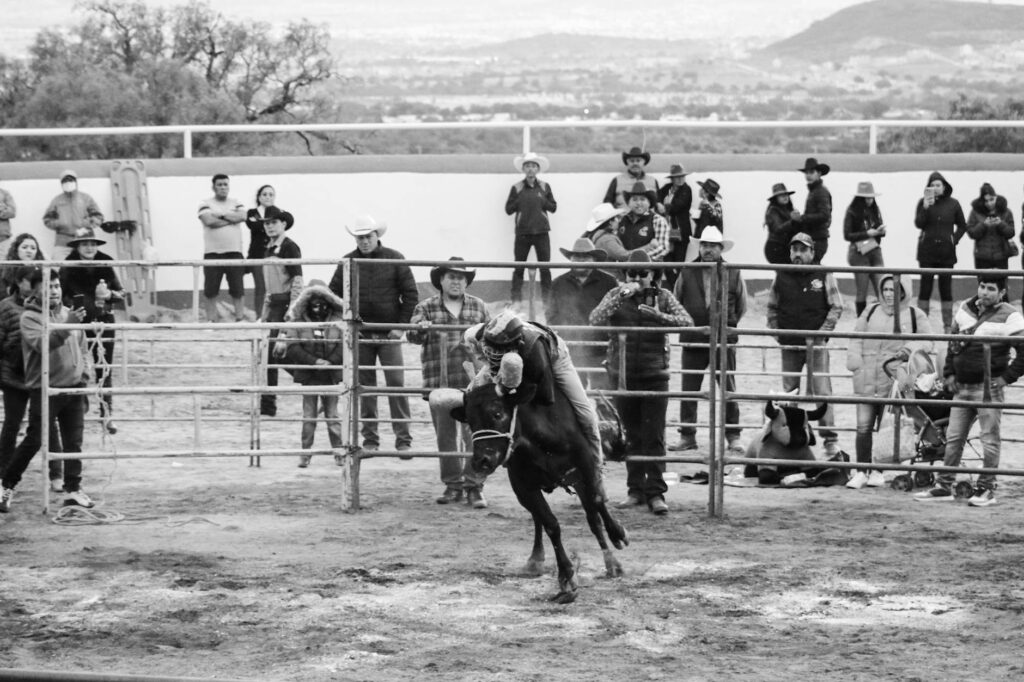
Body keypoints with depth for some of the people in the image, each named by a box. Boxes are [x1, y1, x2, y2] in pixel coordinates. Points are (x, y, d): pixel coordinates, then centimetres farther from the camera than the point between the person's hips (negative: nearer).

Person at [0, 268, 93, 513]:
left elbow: (81, 348, 20)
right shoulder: (29, 318, -7)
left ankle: (73, 489, 11)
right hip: (45, 389, -5)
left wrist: (86, 373, 10)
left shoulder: (68, 314, 12)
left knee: (73, 442, 5)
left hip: (74, 387, 5)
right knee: (33, 441, -5)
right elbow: (43, 344, -25)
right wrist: (66, 325, -36)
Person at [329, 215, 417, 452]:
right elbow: (333, 294, 8)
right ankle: (370, 439, 10)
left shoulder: (394, 259, -1)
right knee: (365, 387, 4)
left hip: (389, 334, -2)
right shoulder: (347, 262, 3)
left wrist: (401, 325, -5)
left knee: (396, 383, -6)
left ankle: (403, 439, -2)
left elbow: (411, 294, 1)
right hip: (360, 334, 2)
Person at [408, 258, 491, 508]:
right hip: (438, 382, 1)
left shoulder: (478, 307, 11)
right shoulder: (426, 308, 7)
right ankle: (452, 484, 18)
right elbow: (412, 335, -5)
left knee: (475, 434, -7)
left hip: (472, 381, 0)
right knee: (445, 435, 7)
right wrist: (420, 329, -26)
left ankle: (474, 487, -3)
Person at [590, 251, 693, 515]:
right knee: (632, 436, 8)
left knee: (654, 436, -5)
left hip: (654, 374, -1)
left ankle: (655, 493, -3)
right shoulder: (616, 296, 4)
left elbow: (687, 322, -8)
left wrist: (659, 316, -23)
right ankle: (636, 490, 15)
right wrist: (621, 296, -19)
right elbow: (595, 320, -11)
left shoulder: (662, 297, 2)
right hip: (623, 375, 1)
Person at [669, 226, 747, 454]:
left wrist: (728, 326, 10)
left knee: (728, 390, 1)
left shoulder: (733, 274, 1)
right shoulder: (687, 274, 3)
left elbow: (742, 306, 12)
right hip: (693, 341, 1)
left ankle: (733, 437, 7)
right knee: (688, 391, 3)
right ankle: (687, 436, 10)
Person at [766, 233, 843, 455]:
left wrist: (822, 332, -8)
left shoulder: (824, 276, -2)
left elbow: (836, 307, 0)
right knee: (787, 393, 7)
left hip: (816, 344, -3)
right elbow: (772, 307, 18)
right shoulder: (781, 277, 6)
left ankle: (830, 439, -6)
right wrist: (776, 331, 6)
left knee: (822, 391, -7)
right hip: (789, 345, 3)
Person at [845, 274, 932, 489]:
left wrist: (909, 349, -13)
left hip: (894, 380, -2)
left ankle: (878, 471, 10)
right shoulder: (870, 312, 13)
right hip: (866, 380, 2)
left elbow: (927, 342, 5)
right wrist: (856, 363, 0)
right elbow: (856, 341, 14)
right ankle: (861, 471, 6)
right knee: (863, 426, -1)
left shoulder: (915, 316, 5)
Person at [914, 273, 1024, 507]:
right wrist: (949, 372, 12)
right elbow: (953, 342, 19)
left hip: (988, 388, -6)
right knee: (953, 437, 10)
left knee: (990, 439, 0)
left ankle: (986, 489, 7)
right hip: (962, 387, 6)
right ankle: (944, 486, 17)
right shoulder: (965, 309, 9)